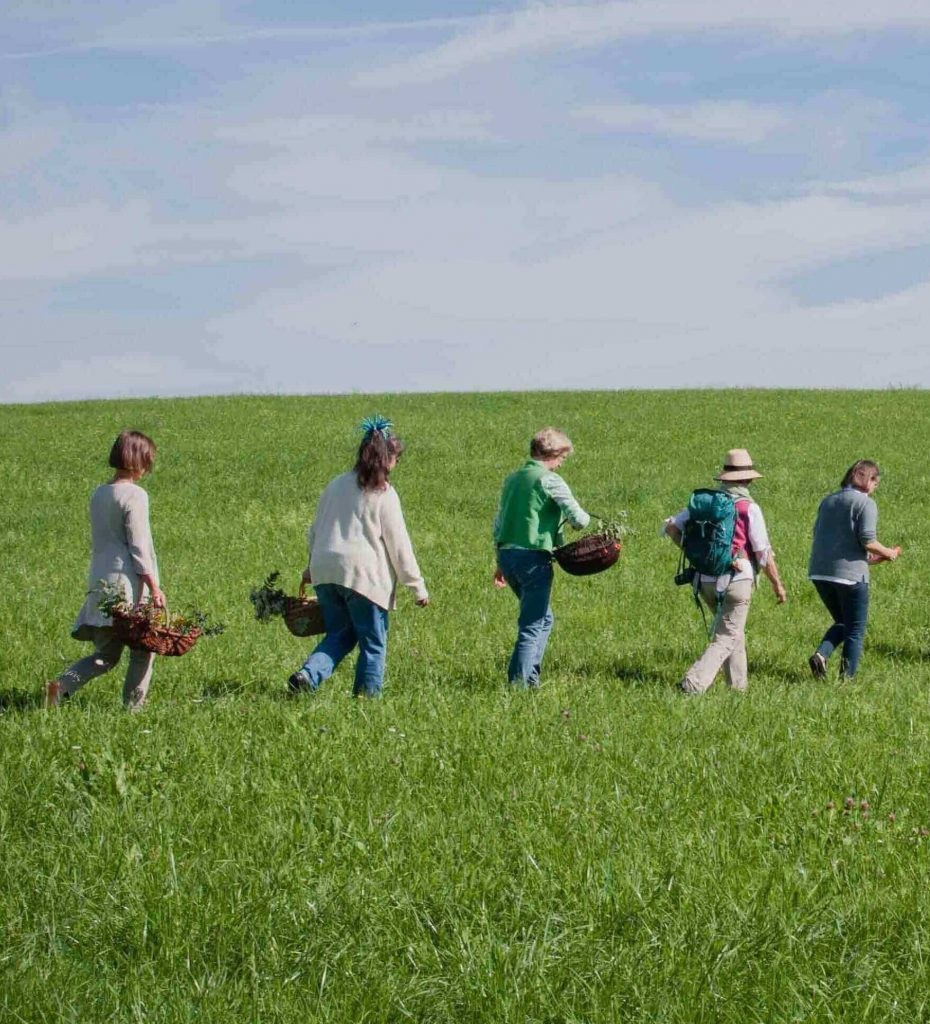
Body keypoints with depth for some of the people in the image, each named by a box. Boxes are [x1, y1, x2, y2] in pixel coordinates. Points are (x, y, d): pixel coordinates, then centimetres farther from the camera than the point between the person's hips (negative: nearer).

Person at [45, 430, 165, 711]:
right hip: (127, 583, -8)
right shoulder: (134, 495, -10)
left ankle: (61, 685, -9)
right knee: (143, 649, 6)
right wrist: (154, 588, -12)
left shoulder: (98, 494, 14)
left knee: (105, 655, 10)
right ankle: (133, 708, 6)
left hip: (99, 581, 8)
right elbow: (138, 546, -14)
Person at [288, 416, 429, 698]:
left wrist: (312, 565, 35)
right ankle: (366, 695, 8)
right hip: (364, 574, -6)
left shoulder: (336, 485, 13)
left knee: (339, 634, 15)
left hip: (325, 571, 6)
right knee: (373, 643, 7)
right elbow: (399, 546, -4)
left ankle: (307, 675, -6)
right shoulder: (384, 495, -5)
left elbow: (315, 530, 22)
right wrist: (418, 587, 2)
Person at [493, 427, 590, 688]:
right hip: (533, 557, -8)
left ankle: (530, 677, 18)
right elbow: (578, 519, -15)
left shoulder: (512, 479, 14)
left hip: (507, 554, 8)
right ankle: (519, 683, -5)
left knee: (543, 618, 20)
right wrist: (586, 519, 9)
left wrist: (501, 563, 25)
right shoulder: (550, 481, -9)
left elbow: (498, 523, 19)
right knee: (533, 625, -2)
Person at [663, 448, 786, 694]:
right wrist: (777, 585, 2)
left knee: (733, 630, 23)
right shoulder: (749, 509, -10)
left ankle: (738, 683, 26)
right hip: (737, 581, -6)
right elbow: (763, 554, -8)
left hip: (706, 580, 6)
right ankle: (694, 682, -16)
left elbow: (671, 527, 3)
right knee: (726, 638, 0)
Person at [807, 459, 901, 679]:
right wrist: (888, 553, 4)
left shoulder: (828, 501, 14)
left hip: (819, 573, 6)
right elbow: (868, 541, -16)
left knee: (842, 623, 22)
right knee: (855, 630, 8)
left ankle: (821, 654, -2)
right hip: (850, 574, -6)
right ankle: (846, 677, 6)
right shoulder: (866, 504, -7)